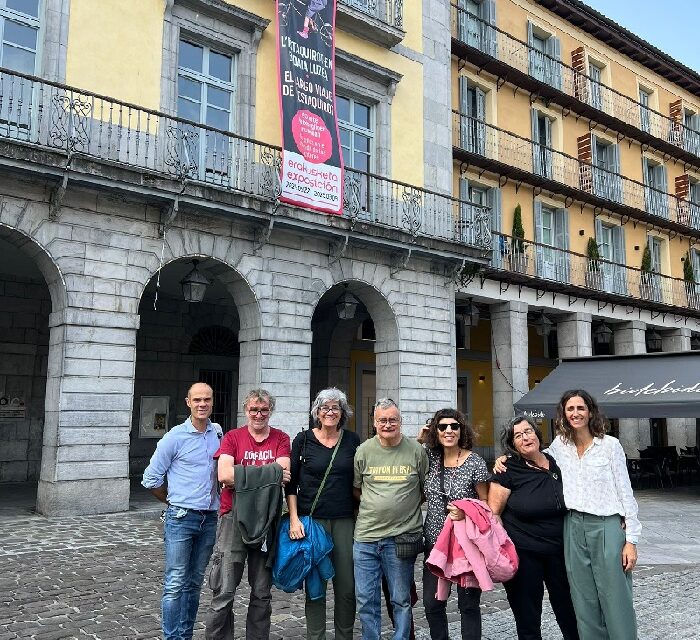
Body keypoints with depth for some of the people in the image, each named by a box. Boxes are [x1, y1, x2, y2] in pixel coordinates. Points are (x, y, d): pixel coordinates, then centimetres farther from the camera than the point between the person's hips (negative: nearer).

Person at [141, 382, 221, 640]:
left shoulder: (219, 434, 5)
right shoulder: (175, 437, -6)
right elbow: (151, 478, 0)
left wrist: (214, 503, 11)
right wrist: (175, 502, 8)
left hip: (209, 519, 4)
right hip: (180, 518, -4)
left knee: (194, 583, 13)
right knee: (175, 584, -3)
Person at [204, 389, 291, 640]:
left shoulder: (281, 439, 5)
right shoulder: (232, 437, 1)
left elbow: (282, 472, -11)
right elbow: (224, 475, -13)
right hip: (234, 517, -2)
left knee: (262, 593, 13)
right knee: (224, 592, 0)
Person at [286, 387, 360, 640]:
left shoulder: (352, 440, 6)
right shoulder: (303, 439, 1)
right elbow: (291, 482, 3)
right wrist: (294, 519, -5)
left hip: (345, 521, 2)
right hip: (311, 520, -1)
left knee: (347, 587, 3)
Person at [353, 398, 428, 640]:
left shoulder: (416, 450, 0)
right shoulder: (364, 450, 3)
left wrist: (406, 505, 5)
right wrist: (374, 507, 8)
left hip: (401, 537, -2)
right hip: (365, 537, 2)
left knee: (401, 599, 8)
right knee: (366, 600, 9)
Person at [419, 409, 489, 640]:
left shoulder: (475, 462, -8)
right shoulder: (430, 457, 2)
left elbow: (485, 503, -2)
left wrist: (466, 513, -21)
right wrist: (418, 442, 1)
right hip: (435, 541, 4)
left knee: (468, 603, 5)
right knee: (432, 603, 8)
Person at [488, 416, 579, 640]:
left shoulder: (557, 463, 2)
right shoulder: (509, 470, -10)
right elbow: (492, 514, -9)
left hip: (559, 552, 4)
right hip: (523, 553, -4)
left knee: (569, 613, 15)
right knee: (528, 621, 9)